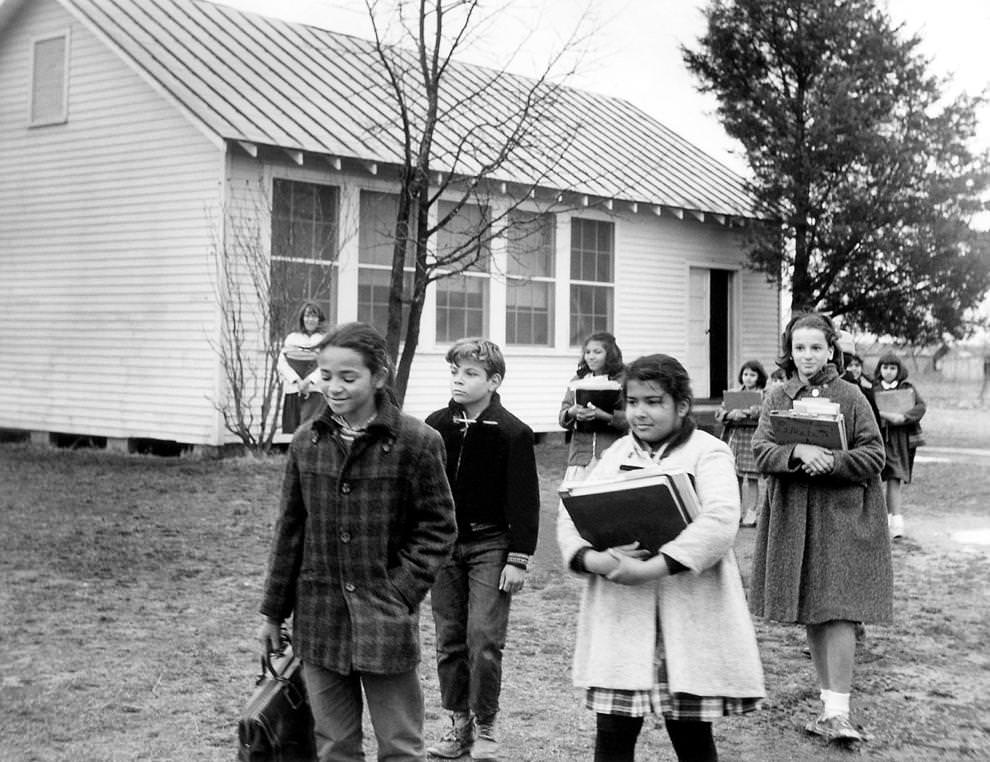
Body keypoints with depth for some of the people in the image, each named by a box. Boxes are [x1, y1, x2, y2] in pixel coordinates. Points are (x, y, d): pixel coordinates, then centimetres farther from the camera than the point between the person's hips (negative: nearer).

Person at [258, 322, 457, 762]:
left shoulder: (416, 442, -9)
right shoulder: (307, 442, 4)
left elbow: (438, 528, -4)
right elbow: (290, 531, 11)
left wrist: (401, 590, -14)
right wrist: (273, 612, 13)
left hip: (385, 621, -4)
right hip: (319, 619, 4)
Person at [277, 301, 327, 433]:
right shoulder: (291, 338, 16)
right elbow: (281, 363, 7)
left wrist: (309, 381, -12)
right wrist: (297, 381, -7)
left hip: (314, 391, -3)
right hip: (292, 391, 3)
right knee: (290, 428, -3)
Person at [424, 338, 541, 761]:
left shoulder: (512, 433, -9)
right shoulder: (435, 426, 3)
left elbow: (524, 501, -7)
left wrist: (519, 559, -10)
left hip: (489, 546, -4)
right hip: (443, 545, 4)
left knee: (484, 639, -6)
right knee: (449, 641, 9)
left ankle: (485, 727, 9)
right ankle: (459, 722, 21)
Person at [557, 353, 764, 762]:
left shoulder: (708, 452, -2)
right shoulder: (616, 455, 13)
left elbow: (719, 522, -18)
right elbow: (570, 514, 6)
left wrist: (651, 568, -25)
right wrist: (594, 559, -16)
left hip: (687, 617, -4)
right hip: (618, 617, 4)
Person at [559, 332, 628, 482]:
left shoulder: (623, 380, 1)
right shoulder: (577, 381, 15)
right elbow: (562, 418, 12)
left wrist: (602, 414, -20)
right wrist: (572, 413, -11)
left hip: (612, 453, -3)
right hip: (580, 455, 3)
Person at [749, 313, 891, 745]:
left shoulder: (850, 397, -1)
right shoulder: (777, 398, 7)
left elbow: (874, 454, -3)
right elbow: (760, 451, -3)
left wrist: (833, 462, -19)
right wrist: (797, 452, -22)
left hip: (841, 514, -3)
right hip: (791, 515, 4)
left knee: (837, 610, -11)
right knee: (810, 615, 9)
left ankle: (838, 711, -9)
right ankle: (829, 699, 20)